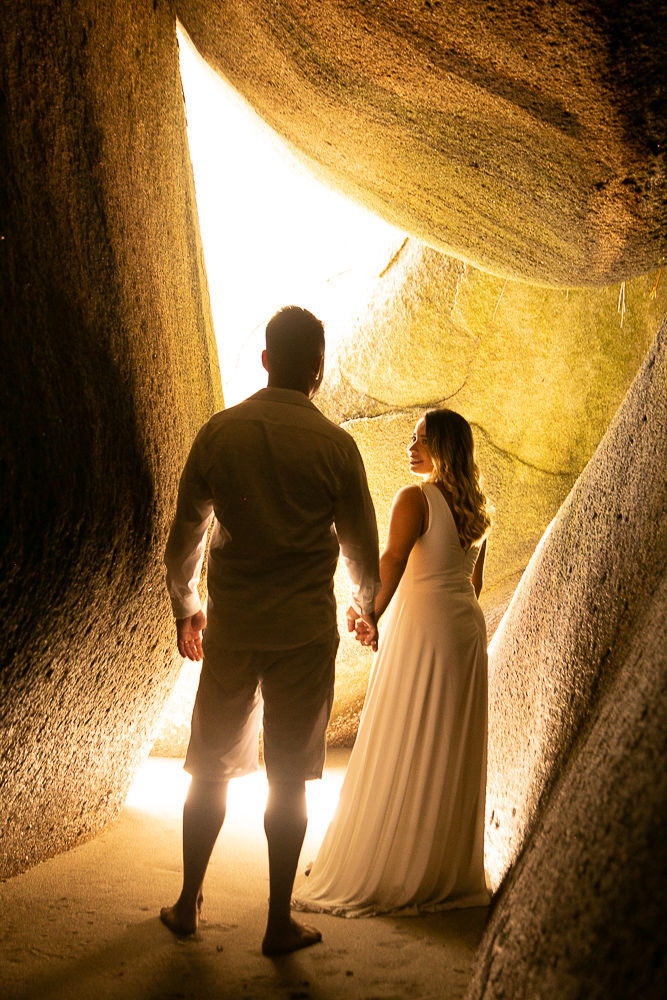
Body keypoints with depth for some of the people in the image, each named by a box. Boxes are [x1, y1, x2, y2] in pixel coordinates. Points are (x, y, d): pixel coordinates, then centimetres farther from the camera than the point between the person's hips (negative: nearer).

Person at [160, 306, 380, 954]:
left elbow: (183, 535, 5)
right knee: (289, 778, 7)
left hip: (231, 626, 2)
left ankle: (188, 904, 27)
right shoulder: (334, 444, -7)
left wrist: (184, 607, 21)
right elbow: (360, 543, 2)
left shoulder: (218, 433, -2)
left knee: (210, 768, 15)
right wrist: (365, 605, 22)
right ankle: (279, 924, 16)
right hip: (305, 628, -2)